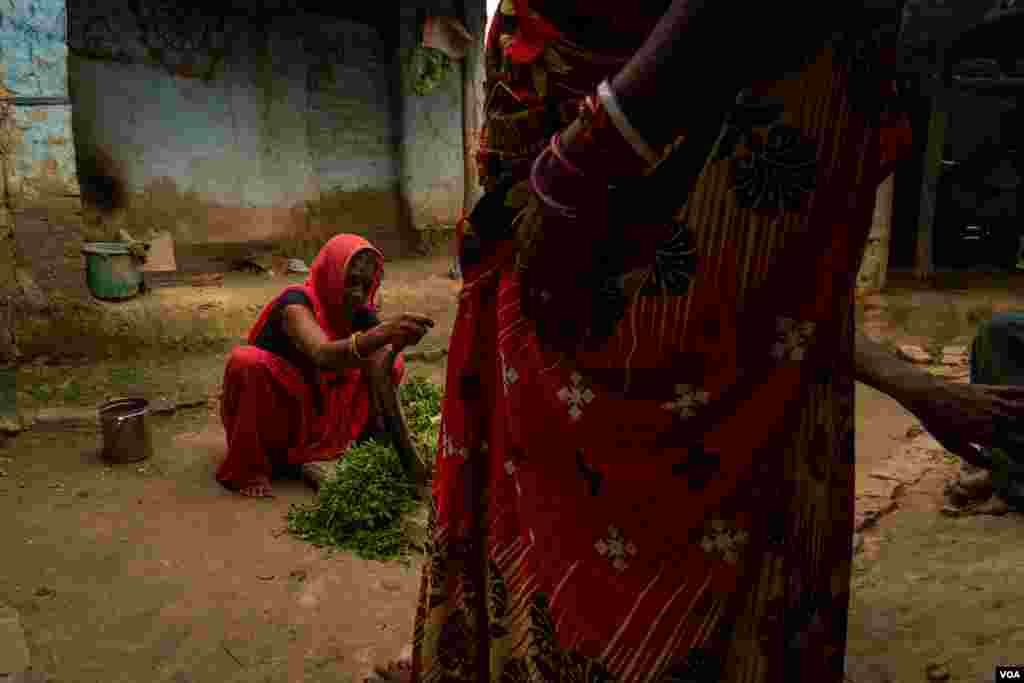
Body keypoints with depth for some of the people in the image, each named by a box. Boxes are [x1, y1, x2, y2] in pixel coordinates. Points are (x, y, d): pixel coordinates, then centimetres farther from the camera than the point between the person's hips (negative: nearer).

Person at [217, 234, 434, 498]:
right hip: (267, 416, -4)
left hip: (314, 414, 5)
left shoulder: (363, 317, -12)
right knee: (248, 361, -35)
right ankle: (248, 469, -18)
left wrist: (409, 458, -25)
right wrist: (381, 334, -68)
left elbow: (383, 387, -17)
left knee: (391, 365, -5)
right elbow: (322, 355, -49)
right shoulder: (296, 302, -27)